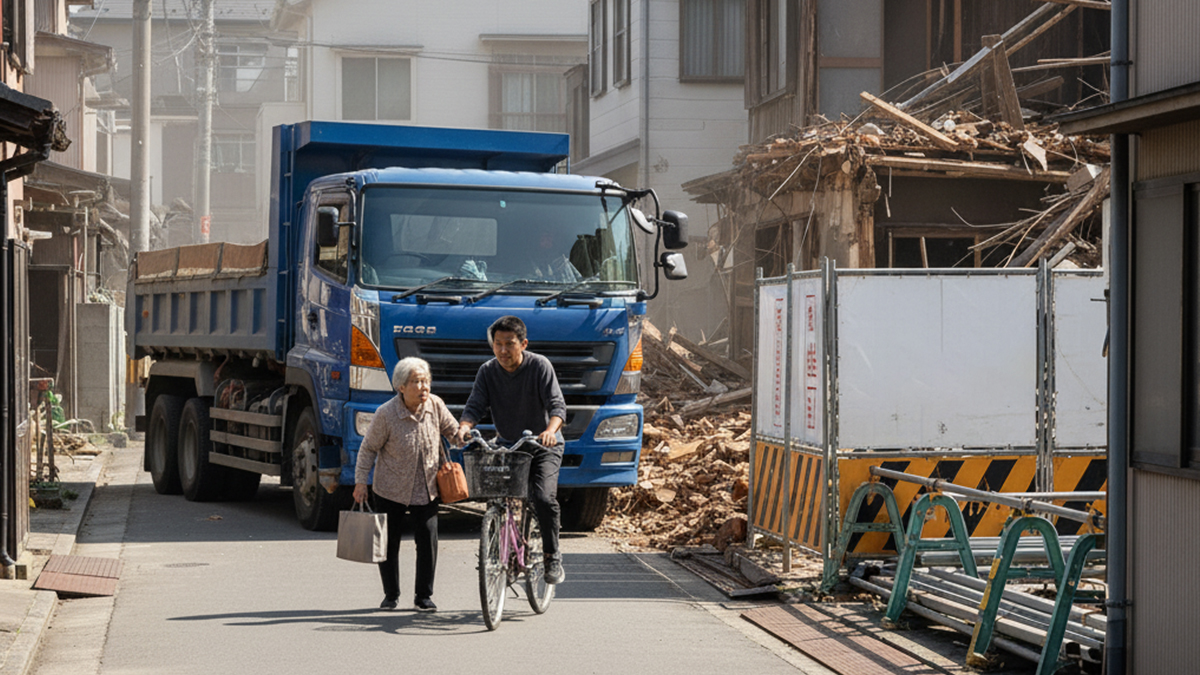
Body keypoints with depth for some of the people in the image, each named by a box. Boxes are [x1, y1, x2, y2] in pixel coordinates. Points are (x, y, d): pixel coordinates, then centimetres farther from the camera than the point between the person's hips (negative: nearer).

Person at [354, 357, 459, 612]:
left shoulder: (435, 405, -7)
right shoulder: (386, 414, -16)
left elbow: (453, 431, 12)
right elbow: (369, 448, -6)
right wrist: (361, 481, -7)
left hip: (426, 490, 2)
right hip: (390, 490, -2)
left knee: (428, 540, -5)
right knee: (389, 543, 6)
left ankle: (424, 595, 12)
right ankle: (391, 595, 25)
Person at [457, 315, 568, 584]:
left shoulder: (539, 366, -14)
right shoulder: (487, 371, -4)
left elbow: (557, 404, -23)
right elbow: (475, 406, -10)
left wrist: (551, 430, -43)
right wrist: (464, 426, -33)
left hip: (543, 446, -4)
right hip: (507, 446, 4)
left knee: (543, 498, -23)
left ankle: (553, 557, -9)